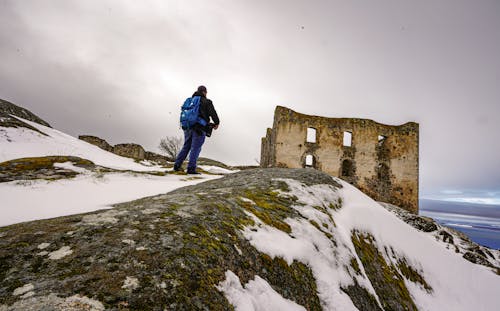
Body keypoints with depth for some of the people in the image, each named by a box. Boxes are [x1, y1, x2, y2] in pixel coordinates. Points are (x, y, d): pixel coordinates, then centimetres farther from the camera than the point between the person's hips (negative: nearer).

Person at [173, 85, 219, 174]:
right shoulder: (206, 102, 0)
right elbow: (213, 113, -5)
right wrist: (216, 123, 11)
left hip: (188, 128, 6)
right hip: (199, 129, -6)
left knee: (186, 147, 15)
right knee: (195, 148, -5)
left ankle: (177, 165, 16)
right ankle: (191, 168, -7)